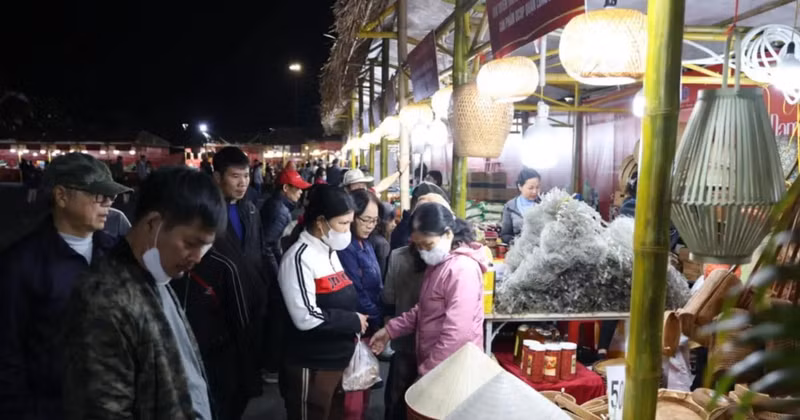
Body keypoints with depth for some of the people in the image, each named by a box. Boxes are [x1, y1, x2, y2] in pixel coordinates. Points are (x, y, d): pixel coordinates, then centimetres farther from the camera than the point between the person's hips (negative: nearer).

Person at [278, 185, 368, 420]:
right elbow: (306, 318, -25)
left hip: (339, 361, 9)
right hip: (312, 367, -9)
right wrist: (354, 321, -16)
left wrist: (354, 321, -1)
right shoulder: (299, 257, -18)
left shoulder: (331, 252, 11)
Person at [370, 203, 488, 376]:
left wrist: (427, 371, -20)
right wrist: (390, 329, 8)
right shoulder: (439, 263, 10)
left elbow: (456, 334, -27)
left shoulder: (461, 269, -23)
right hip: (433, 365, 9)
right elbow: (423, 310, 18)